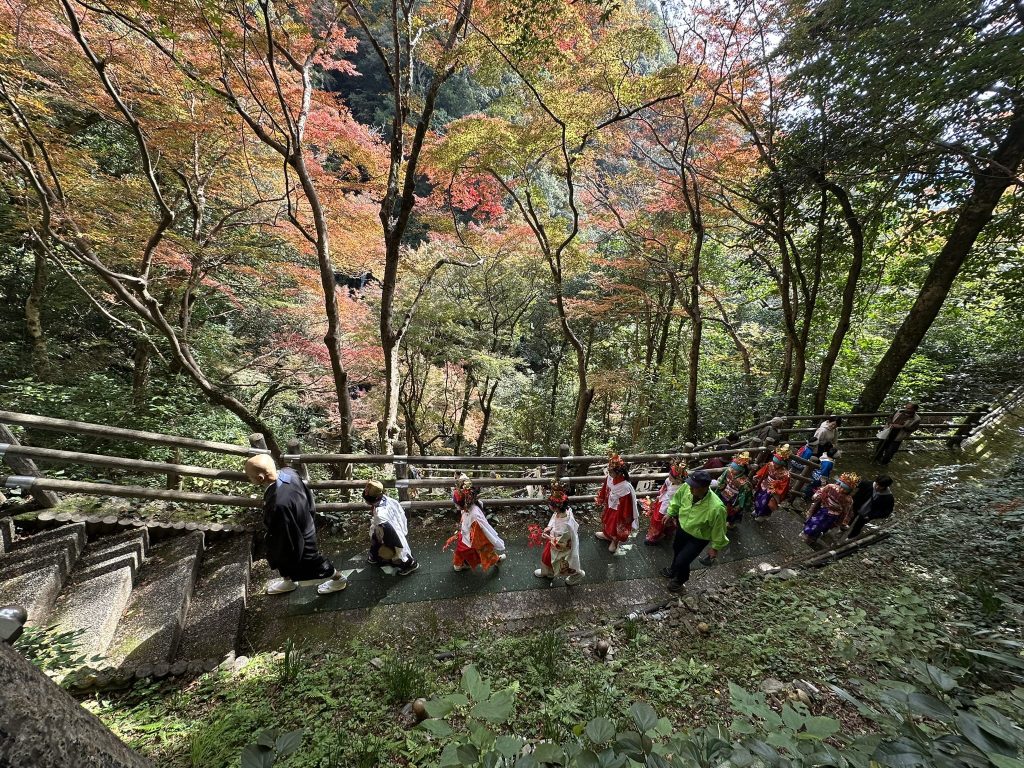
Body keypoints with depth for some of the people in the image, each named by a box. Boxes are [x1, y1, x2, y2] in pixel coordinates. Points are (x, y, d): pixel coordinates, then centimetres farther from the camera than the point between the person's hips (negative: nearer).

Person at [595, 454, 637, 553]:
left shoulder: (625, 487, -40)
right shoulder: (610, 478, -21)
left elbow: (626, 504, -26)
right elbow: (604, 490, -1)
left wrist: (626, 518, -14)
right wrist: (600, 502, 11)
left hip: (617, 511, -6)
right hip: (608, 507, 6)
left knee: (616, 527, 22)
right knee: (606, 522, 32)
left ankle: (615, 542, 54)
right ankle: (606, 535, 63)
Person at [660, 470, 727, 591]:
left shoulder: (716, 508, -41)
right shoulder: (687, 487, -29)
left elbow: (719, 530, -22)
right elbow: (677, 498, -4)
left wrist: (716, 547, -7)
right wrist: (670, 513, 4)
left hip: (698, 538, -5)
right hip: (682, 527, 5)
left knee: (682, 560, 7)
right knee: (676, 549, 29)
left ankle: (680, 580, 43)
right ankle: (674, 570, 61)